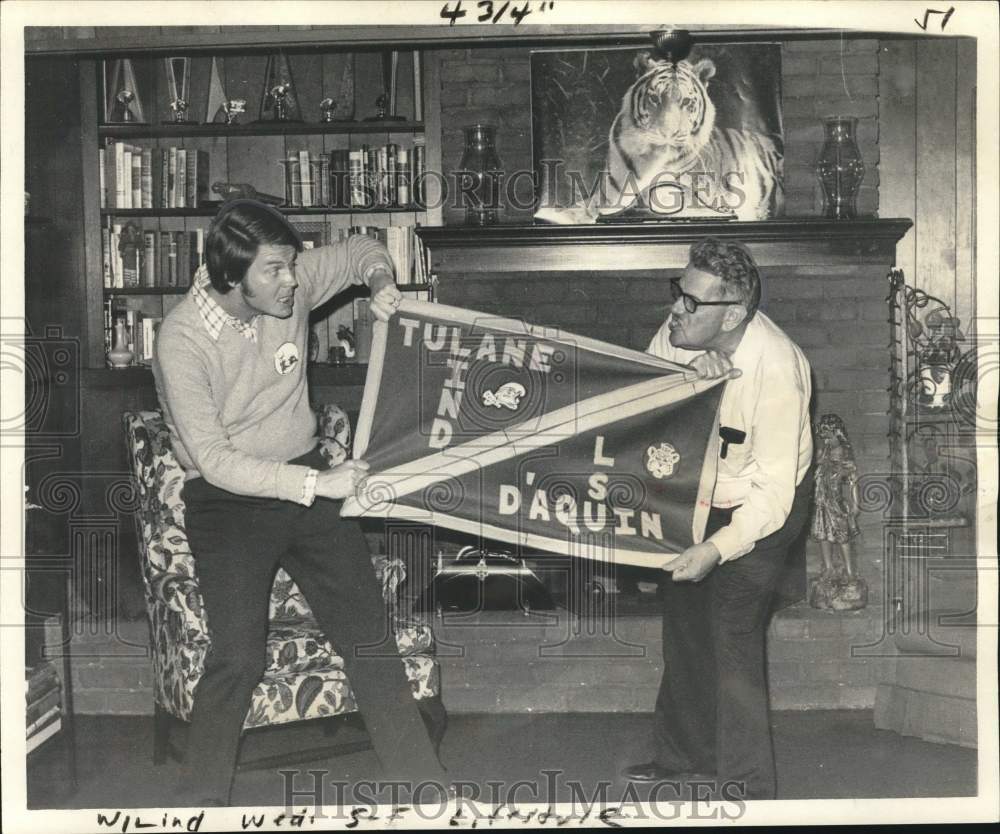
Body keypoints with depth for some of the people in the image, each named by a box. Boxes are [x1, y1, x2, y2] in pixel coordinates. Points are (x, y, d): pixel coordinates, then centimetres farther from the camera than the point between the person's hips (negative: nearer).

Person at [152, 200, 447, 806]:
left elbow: (360, 250, 15)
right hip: (228, 499, -4)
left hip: (307, 477, 4)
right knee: (239, 655, -18)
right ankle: (200, 801, 2)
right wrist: (317, 484, -23)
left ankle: (423, 781, 5)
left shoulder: (291, 283, -5)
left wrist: (380, 279, -8)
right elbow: (215, 461, -20)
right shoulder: (183, 340, -19)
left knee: (367, 628, -3)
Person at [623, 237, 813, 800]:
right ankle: (685, 752, 34)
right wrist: (692, 366, -32)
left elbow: (774, 492, -31)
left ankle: (748, 790, 3)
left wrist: (717, 550, -42)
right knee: (684, 621, 15)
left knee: (734, 638, -12)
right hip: (697, 492, 7)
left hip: (760, 506, -7)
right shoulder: (685, 331, -16)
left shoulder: (775, 371, -34)